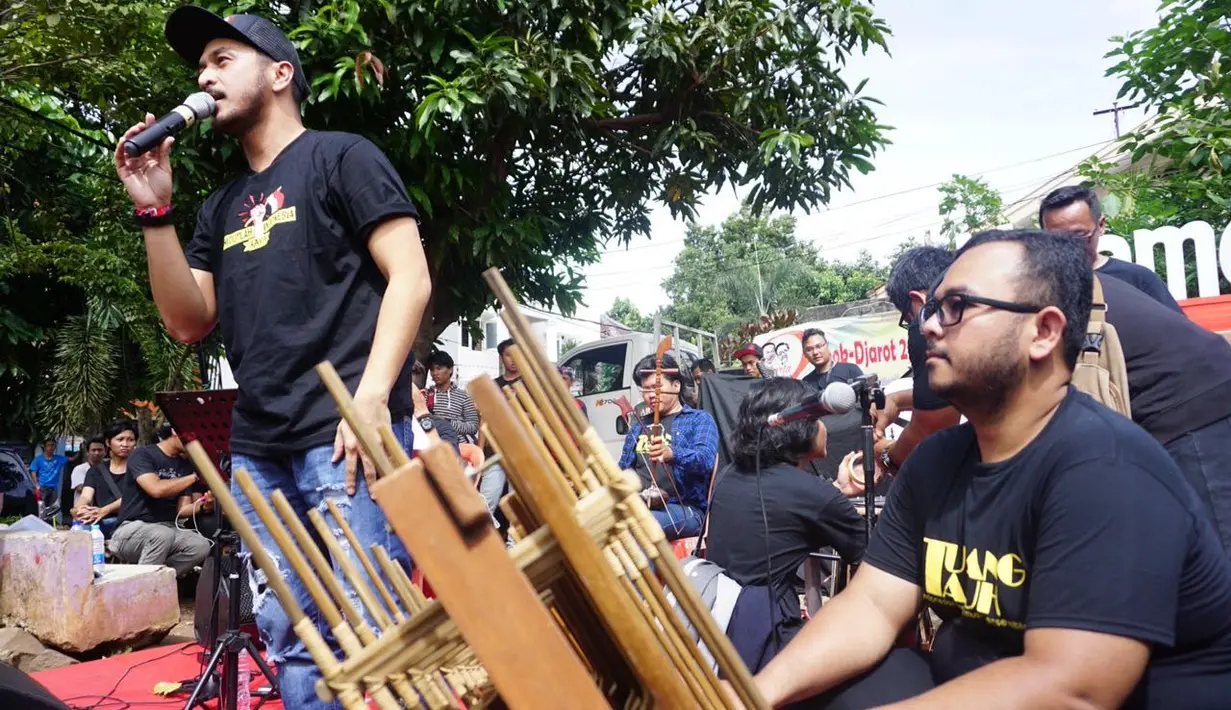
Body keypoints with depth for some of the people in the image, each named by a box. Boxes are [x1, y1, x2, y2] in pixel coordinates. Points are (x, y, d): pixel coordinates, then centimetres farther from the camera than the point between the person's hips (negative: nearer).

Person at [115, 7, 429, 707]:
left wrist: (372, 396, -17)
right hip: (259, 448, 7)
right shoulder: (222, 208, 23)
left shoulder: (341, 156, 4)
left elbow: (410, 278, -6)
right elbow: (188, 321, 16)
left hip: (346, 434, -6)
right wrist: (156, 211, 7)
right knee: (288, 633, 6)